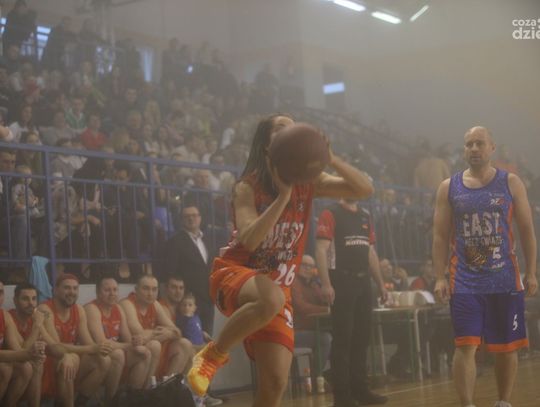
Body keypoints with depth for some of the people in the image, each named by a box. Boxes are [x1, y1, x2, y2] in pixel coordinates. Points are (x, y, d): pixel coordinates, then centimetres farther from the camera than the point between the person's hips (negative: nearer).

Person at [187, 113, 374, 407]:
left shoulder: (307, 183, 1)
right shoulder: (248, 187, -11)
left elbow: (364, 190, -6)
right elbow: (249, 240, -26)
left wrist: (331, 159, -20)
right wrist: (283, 196, -29)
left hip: (278, 285, 5)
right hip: (234, 273, -4)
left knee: (275, 382, -6)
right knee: (270, 300, -41)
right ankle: (214, 353, -17)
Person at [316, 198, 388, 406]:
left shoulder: (365, 216, 17)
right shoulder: (331, 214, -4)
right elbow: (321, 250, -12)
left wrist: (380, 283, 17)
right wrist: (326, 284, -21)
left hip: (363, 281, 7)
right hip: (341, 281, -7)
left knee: (362, 336, 9)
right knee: (342, 338, -5)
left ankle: (360, 388, 18)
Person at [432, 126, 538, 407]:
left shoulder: (510, 183, 3)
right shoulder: (449, 188, 5)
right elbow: (440, 236, 5)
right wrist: (440, 278, -5)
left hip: (505, 280, 1)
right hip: (465, 282, -1)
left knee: (506, 347, 9)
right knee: (465, 347, -8)